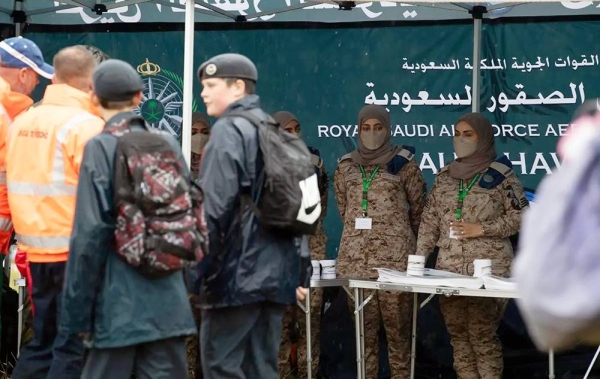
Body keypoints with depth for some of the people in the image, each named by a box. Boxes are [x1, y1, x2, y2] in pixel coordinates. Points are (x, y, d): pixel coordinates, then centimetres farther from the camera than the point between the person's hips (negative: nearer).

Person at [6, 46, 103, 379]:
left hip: (35, 245, 7)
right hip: (75, 247, -7)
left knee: (43, 339, 17)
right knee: (73, 343, -1)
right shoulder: (86, 125, -13)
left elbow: (16, 180, 12)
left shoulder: (23, 121, 8)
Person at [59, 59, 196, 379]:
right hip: (169, 300, 5)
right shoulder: (169, 145, 6)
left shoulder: (100, 148, -9)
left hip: (119, 303, -5)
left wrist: (77, 312, -7)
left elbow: (91, 234, -12)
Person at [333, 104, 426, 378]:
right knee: (363, 327, 6)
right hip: (355, 257, 4)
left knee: (397, 325, -5)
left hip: (394, 256, -3)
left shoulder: (403, 163, 1)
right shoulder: (346, 166, 12)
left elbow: (418, 208, 9)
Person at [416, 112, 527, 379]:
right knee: (457, 333, 6)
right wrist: (418, 258, 4)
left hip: (487, 268, -5)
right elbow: (430, 220, 13)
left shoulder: (500, 174, -2)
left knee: (481, 334, -9)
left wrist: (483, 229, -12)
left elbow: (520, 216, -2)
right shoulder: (445, 176, 12)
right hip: (449, 267, 5)